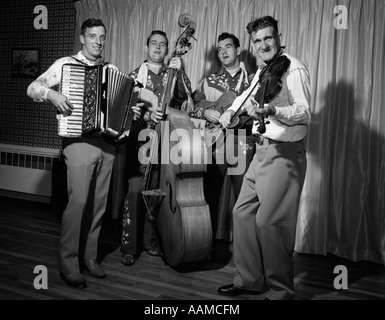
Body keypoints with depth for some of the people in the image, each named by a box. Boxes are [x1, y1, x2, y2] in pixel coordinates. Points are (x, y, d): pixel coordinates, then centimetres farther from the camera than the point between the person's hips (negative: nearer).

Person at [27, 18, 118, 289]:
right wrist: (52, 94, -20)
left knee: (99, 203, 6)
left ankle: (90, 257, 19)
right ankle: (69, 264, 1)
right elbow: (33, 88, -1)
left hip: (107, 142, 4)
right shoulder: (66, 64, 3)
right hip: (79, 141, -4)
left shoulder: (112, 69, 15)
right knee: (79, 201, -11)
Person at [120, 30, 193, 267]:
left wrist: (180, 72, -13)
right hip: (141, 139, -2)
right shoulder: (136, 75, 9)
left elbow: (186, 98, -2)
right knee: (135, 191, -8)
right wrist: (148, 113, -17)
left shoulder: (173, 75, 13)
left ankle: (150, 241, 19)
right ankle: (129, 246, 1)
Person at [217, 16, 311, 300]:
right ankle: (250, 279, 24)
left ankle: (281, 290, 7)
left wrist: (271, 111, -40)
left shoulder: (294, 69, -10)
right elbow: (247, 95, 36)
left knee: (268, 222, -11)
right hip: (262, 151, 9)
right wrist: (231, 111, 18)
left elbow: (304, 114, -23)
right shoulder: (263, 72, 15)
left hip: (285, 154, -9)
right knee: (243, 213, 10)